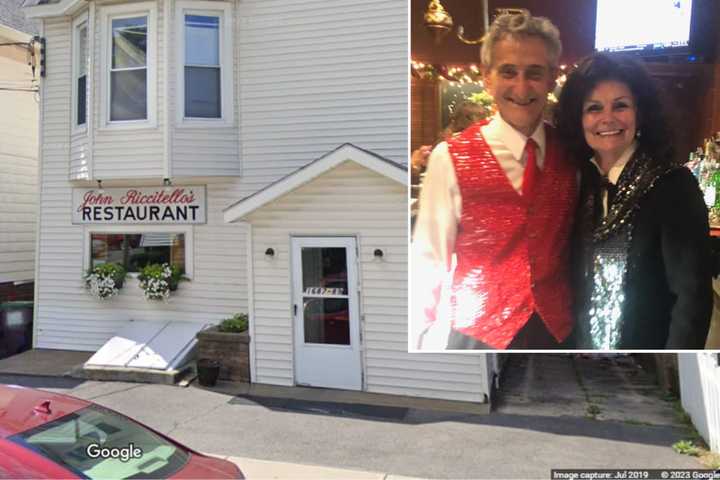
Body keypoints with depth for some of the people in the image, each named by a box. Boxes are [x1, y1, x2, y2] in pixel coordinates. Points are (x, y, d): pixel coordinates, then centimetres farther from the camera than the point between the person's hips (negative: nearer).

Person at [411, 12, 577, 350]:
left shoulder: (571, 155, -3)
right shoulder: (450, 158, -12)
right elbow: (428, 261, -11)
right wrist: (423, 340, -10)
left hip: (559, 332, 3)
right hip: (476, 335, -3)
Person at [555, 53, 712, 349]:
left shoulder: (673, 184, -17)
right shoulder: (579, 181, -3)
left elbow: (693, 293, -17)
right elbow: (575, 279, 5)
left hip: (647, 344, -4)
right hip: (583, 342, 5)